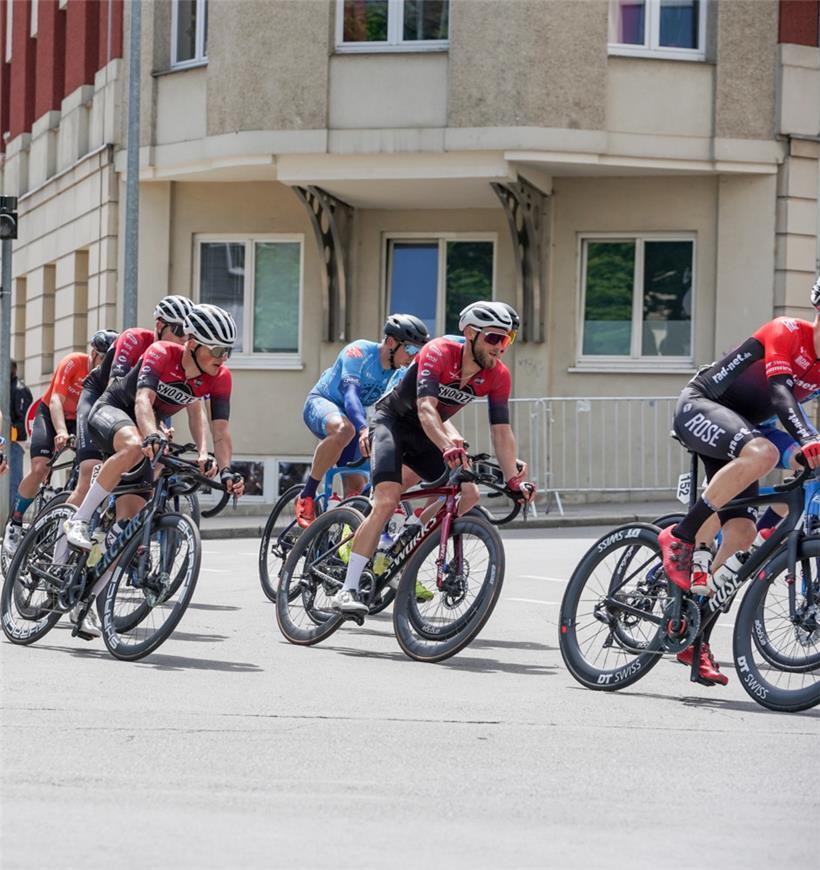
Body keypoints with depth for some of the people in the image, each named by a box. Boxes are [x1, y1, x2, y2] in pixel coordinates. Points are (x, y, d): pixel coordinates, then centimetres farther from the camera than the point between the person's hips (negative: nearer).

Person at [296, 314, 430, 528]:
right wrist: (363, 429, -54)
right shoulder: (360, 352, -24)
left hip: (351, 415, 7)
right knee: (344, 429, -41)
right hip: (320, 404, -7)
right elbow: (350, 393, -38)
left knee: (356, 488, -7)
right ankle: (306, 497, -30)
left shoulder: (400, 374, -5)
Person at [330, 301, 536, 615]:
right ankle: (347, 591, -24)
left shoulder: (498, 375, -14)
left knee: (469, 494, -12)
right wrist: (448, 448, -59)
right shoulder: (438, 353, -30)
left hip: (426, 435, 6)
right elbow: (426, 408, -42)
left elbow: (502, 431, -13)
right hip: (393, 420, -6)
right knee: (386, 503, -24)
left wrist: (513, 480, -24)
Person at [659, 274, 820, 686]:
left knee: (741, 531, -4)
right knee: (763, 452, -37)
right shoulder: (787, 332, -19)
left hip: (739, 425, 8)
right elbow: (781, 394, -34)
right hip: (699, 407, -8)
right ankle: (679, 537, -26)